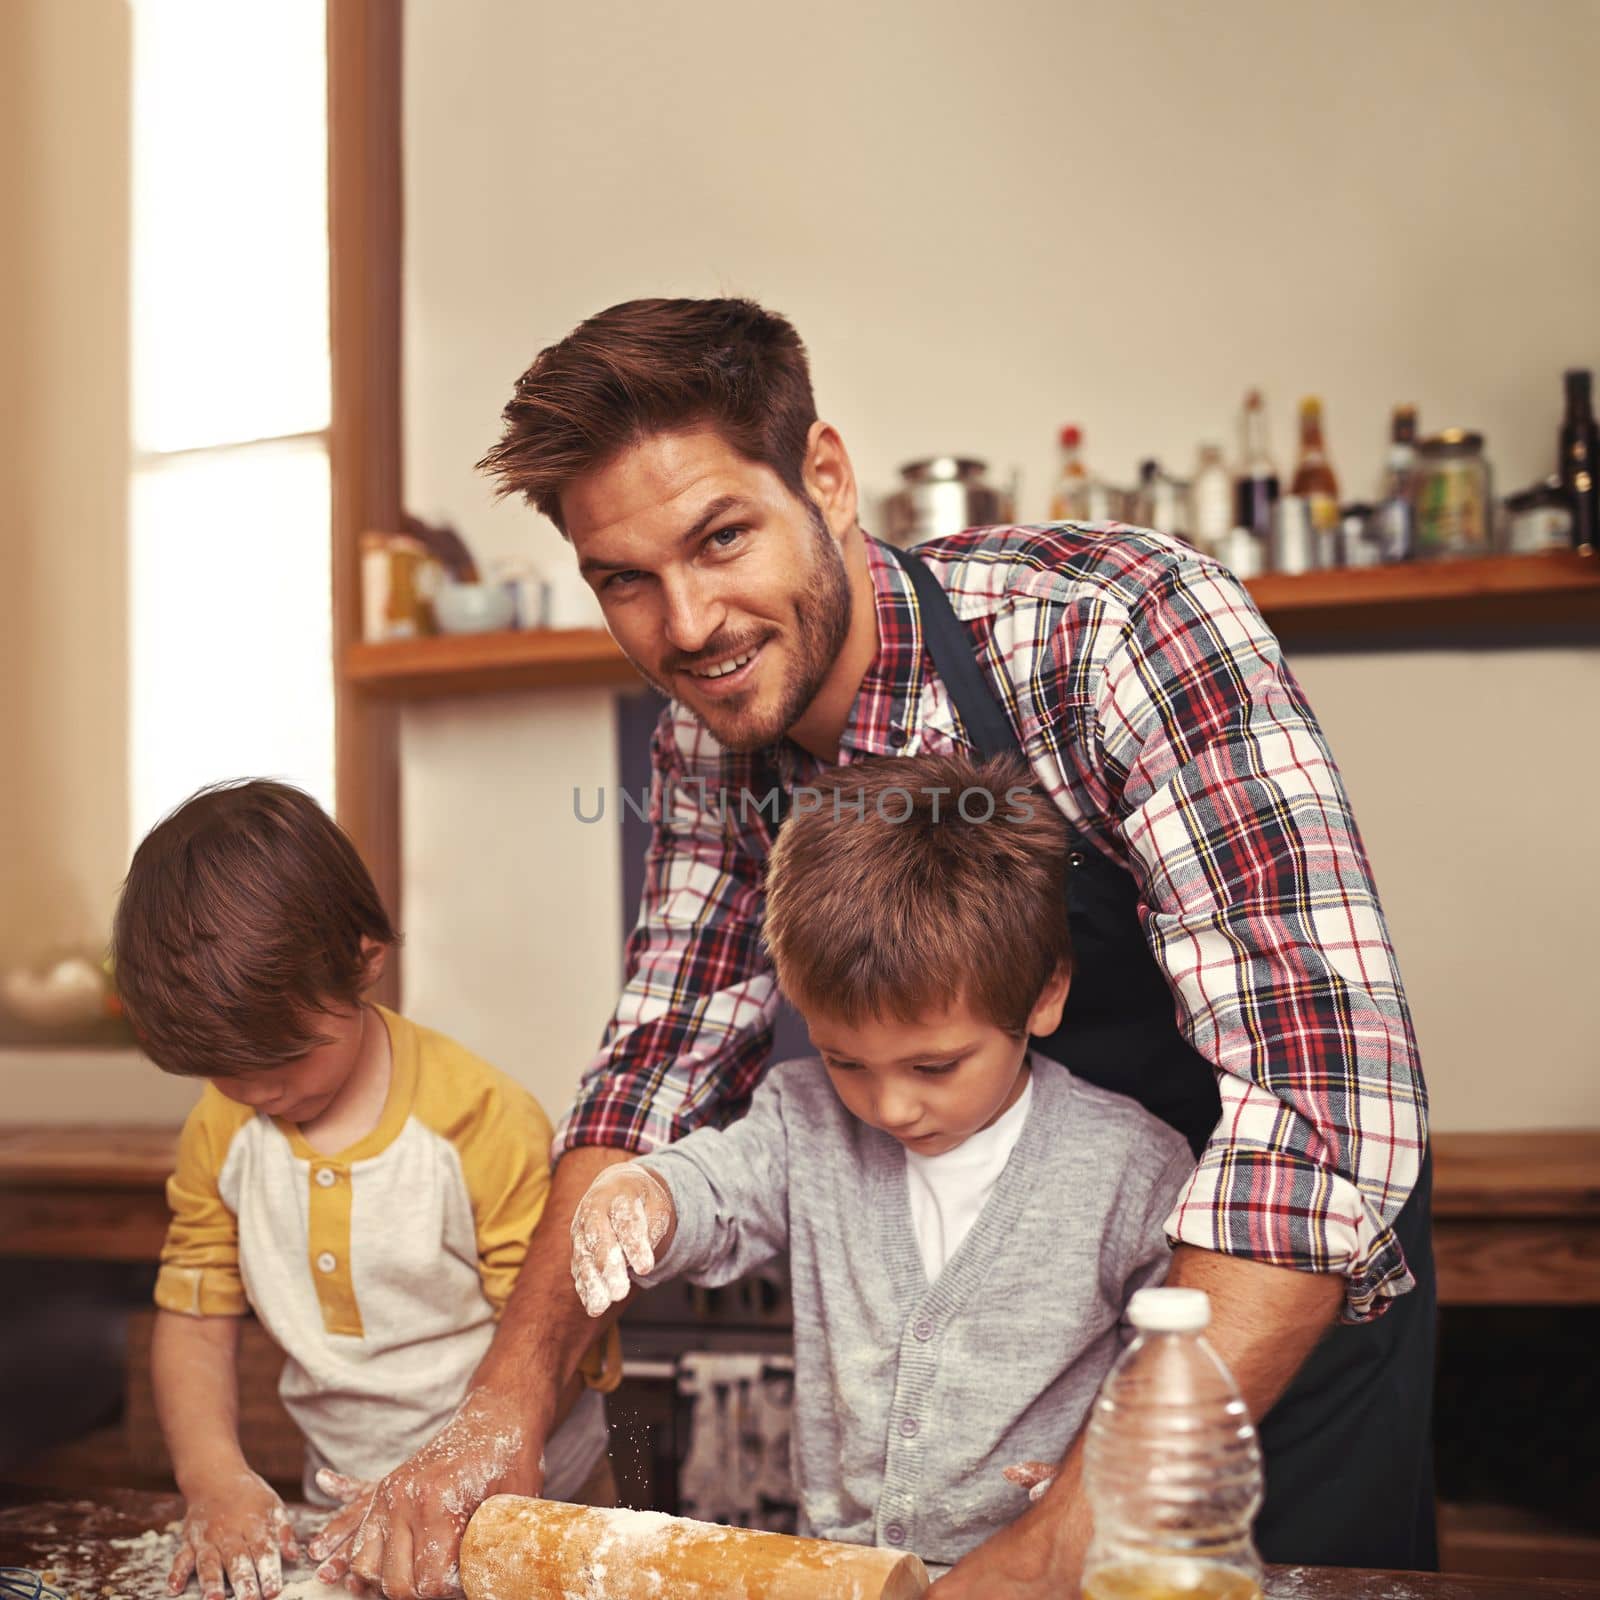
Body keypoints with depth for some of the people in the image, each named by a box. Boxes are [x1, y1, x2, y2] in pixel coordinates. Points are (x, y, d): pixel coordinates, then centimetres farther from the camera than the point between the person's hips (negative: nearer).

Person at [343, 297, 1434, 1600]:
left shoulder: (1119, 626, -32)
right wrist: (507, 1405, -18)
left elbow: (1330, 1105, -39)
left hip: (1280, 1306, -5)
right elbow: (662, 1064, -3)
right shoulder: (707, 754, -11)